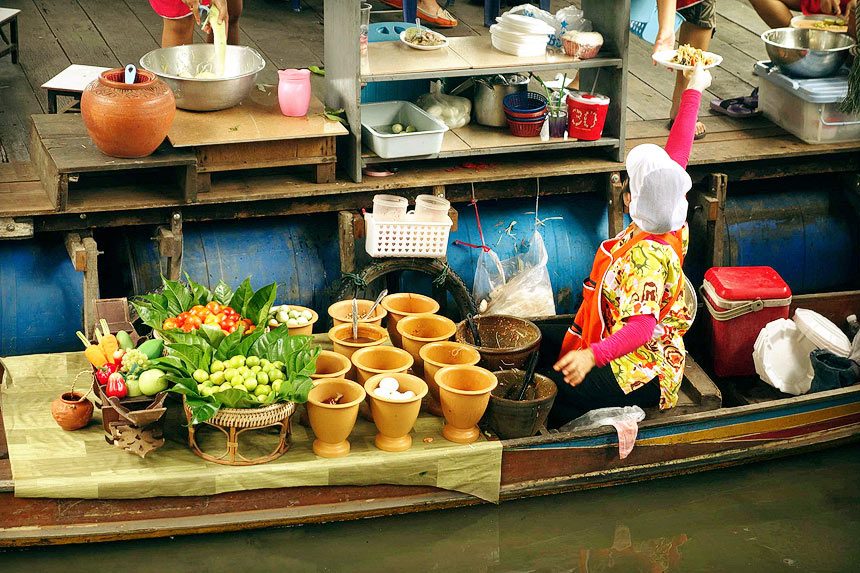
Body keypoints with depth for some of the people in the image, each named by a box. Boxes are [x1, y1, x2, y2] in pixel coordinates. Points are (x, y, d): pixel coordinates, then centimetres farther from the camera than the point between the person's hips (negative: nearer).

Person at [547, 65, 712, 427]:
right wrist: (692, 92, 13)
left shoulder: (646, 256, -30)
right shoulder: (672, 227, -5)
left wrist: (592, 354, -54)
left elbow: (641, 328, -39)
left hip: (639, 376, -10)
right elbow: (677, 154, 3)